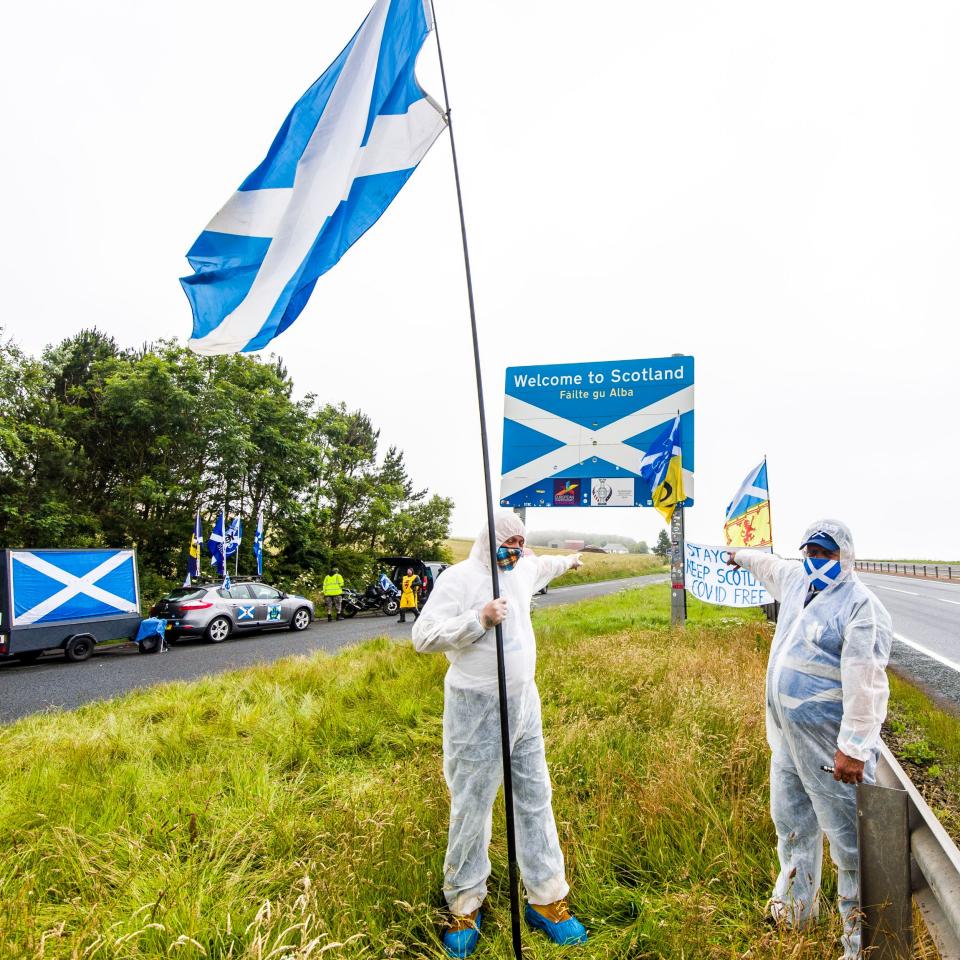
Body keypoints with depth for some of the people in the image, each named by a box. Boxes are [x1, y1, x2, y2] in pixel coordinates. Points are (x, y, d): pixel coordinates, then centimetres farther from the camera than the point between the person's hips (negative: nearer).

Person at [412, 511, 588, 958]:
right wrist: (479, 619, -26)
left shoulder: (522, 569, 8)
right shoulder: (459, 577, -14)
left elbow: (542, 567, 34)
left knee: (535, 799, 12)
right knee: (472, 808, 4)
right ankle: (464, 905, 24)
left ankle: (547, 899, 26)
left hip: (524, 703, 7)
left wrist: (567, 561, 51)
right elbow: (423, 636, -19)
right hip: (476, 710, -7)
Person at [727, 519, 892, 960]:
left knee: (850, 841, -1)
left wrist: (853, 747, -27)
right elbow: (770, 565, 32)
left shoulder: (861, 605, -18)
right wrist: (743, 556, 50)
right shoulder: (796, 580, 7)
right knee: (791, 824, 24)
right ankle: (795, 907, 44)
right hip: (787, 739, 9)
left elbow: (864, 683, -24)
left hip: (830, 746, -9)